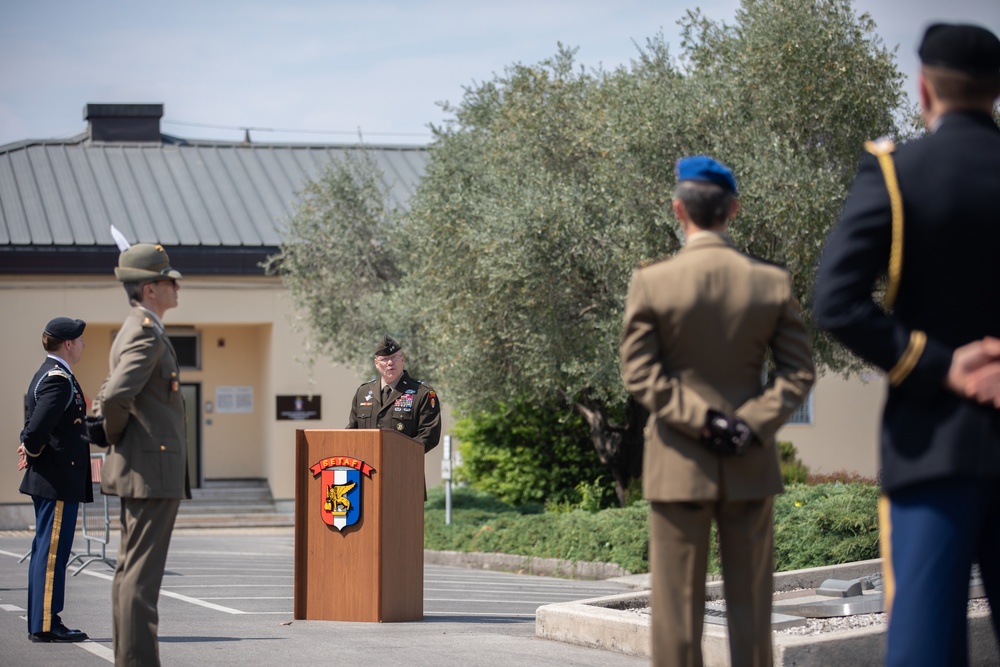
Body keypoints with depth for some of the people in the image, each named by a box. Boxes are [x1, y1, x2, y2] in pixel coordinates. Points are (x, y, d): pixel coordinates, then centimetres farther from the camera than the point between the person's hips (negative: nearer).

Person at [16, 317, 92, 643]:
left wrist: (31, 449, 5)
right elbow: (37, 428, -25)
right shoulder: (59, 379, -16)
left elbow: (33, 426, 20)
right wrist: (33, 451, -8)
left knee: (45, 551, 13)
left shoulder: (48, 374, 17)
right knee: (52, 550, -7)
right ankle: (45, 625, -5)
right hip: (59, 479, -11)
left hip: (48, 479, 11)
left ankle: (41, 622, 18)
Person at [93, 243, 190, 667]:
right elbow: (116, 397, -29)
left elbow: (108, 397, 27)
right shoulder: (147, 334, -16)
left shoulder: (136, 331, 17)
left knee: (131, 568, 13)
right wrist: (117, 436, -12)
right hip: (152, 468, -11)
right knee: (142, 572, -9)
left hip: (138, 469, 11)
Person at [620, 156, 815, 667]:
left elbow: (639, 372, -11)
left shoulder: (651, 283, -8)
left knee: (677, 604, 3)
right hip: (751, 468, 2)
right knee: (750, 602, 9)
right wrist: (750, 423, -7)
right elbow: (797, 372, -3)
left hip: (677, 467, -2)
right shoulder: (772, 283, -1)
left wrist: (701, 419, -9)